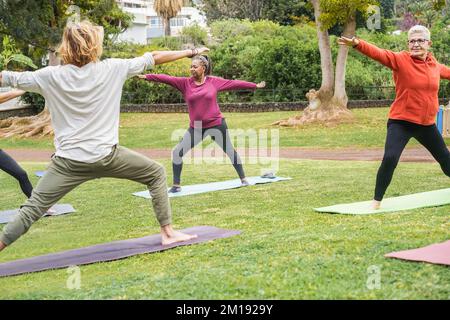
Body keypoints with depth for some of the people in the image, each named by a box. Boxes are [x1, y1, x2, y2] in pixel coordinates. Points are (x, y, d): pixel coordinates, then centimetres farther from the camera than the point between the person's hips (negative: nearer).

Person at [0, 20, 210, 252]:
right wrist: (190, 52, 18)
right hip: (106, 156, -1)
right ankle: (168, 232, 20)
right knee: (156, 174, 20)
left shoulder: (50, 76, -3)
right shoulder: (112, 69, -2)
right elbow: (155, 58, 7)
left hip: (69, 162, 1)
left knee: (32, 209, 3)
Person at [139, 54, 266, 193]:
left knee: (230, 151, 13)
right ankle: (176, 185, 6)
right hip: (196, 128, 2)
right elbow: (167, 78, -14)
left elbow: (233, 83, 2)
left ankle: (243, 179, 31)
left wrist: (254, 85, 7)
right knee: (177, 152, -6)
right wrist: (147, 76, -25)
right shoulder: (185, 83, -4)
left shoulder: (213, 81, -5)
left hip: (217, 125, -1)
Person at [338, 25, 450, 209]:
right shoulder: (400, 59, -12)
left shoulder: (435, 65, 5)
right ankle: (377, 201, -6)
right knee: (390, 158, -22)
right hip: (401, 122, -5)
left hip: (427, 124, 5)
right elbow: (378, 53, -29)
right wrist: (357, 44, -47)